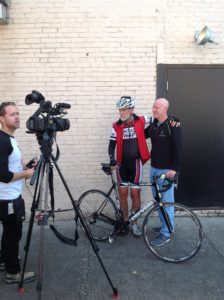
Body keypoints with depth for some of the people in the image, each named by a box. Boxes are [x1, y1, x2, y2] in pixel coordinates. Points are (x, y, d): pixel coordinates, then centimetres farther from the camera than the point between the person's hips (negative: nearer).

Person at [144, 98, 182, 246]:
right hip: (154, 168, 7)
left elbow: (178, 148, -16)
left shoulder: (173, 125, -12)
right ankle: (165, 226, 31)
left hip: (166, 170, -7)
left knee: (166, 202, -1)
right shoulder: (153, 124, 8)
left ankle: (166, 233, 9)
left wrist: (175, 168, -20)